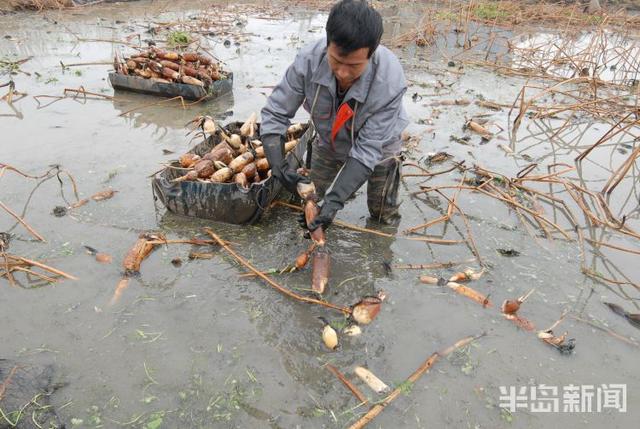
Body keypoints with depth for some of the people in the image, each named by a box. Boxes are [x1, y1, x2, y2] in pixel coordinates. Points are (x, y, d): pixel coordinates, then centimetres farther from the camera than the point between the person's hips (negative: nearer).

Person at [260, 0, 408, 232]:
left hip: (377, 144, -1)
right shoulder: (308, 59, -34)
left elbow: (367, 149, -34)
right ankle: (313, 152, 43)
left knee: (383, 215, 12)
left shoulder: (390, 81, -40)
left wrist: (336, 198, -41)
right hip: (328, 141, 2)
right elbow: (274, 114, -24)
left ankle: (393, 163, 37)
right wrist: (279, 166, -37)